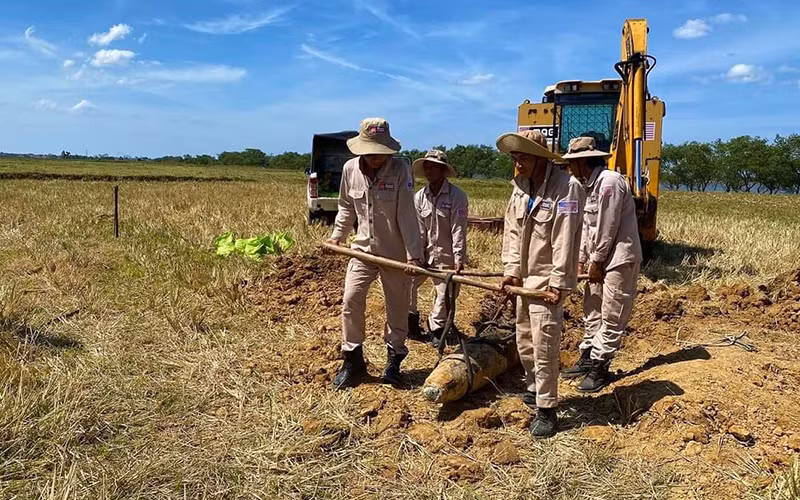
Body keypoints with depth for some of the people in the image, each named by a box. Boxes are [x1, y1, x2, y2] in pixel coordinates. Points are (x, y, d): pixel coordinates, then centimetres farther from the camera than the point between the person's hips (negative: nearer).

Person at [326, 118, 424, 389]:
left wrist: (414, 254, -20)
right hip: (363, 248, 3)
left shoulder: (399, 170, -16)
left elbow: (406, 215, -18)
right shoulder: (350, 169, -5)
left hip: (395, 252, -3)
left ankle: (394, 359, 28)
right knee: (351, 301, 0)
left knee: (397, 308, 9)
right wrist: (337, 235, 3)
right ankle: (353, 360, 15)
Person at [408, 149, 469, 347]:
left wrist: (458, 260, -20)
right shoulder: (419, 197, 0)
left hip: (447, 256, -4)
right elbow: (419, 231, 0)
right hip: (425, 253, 4)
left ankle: (436, 329, 24)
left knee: (444, 294, 3)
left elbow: (458, 231, -16)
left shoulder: (457, 196, -13)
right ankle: (411, 323, 21)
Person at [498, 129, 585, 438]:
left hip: (547, 279, -8)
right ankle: (534, 388, 39)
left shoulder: (566, 187, -17)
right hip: (524, 277, 8)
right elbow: (512, 231, 8)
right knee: (524, 340, 19)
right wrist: (511, 269, 0)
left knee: (544, 344, -8)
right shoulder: (520, 186, 7)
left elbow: (564, 239, -20)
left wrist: (557, 283, -21)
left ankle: (546, 410, 4)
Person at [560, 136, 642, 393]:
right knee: (592, 311, 16)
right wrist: (582, 260, 9)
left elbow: (607, 228, -20)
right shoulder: (589, 185, 11)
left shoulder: (609, 182, -20)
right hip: (599, 259, 10)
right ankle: (587, 359, 27)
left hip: (619, 259, -10)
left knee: (612, 318, -1)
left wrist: (596, 262, -13)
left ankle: (599, 368, 6)